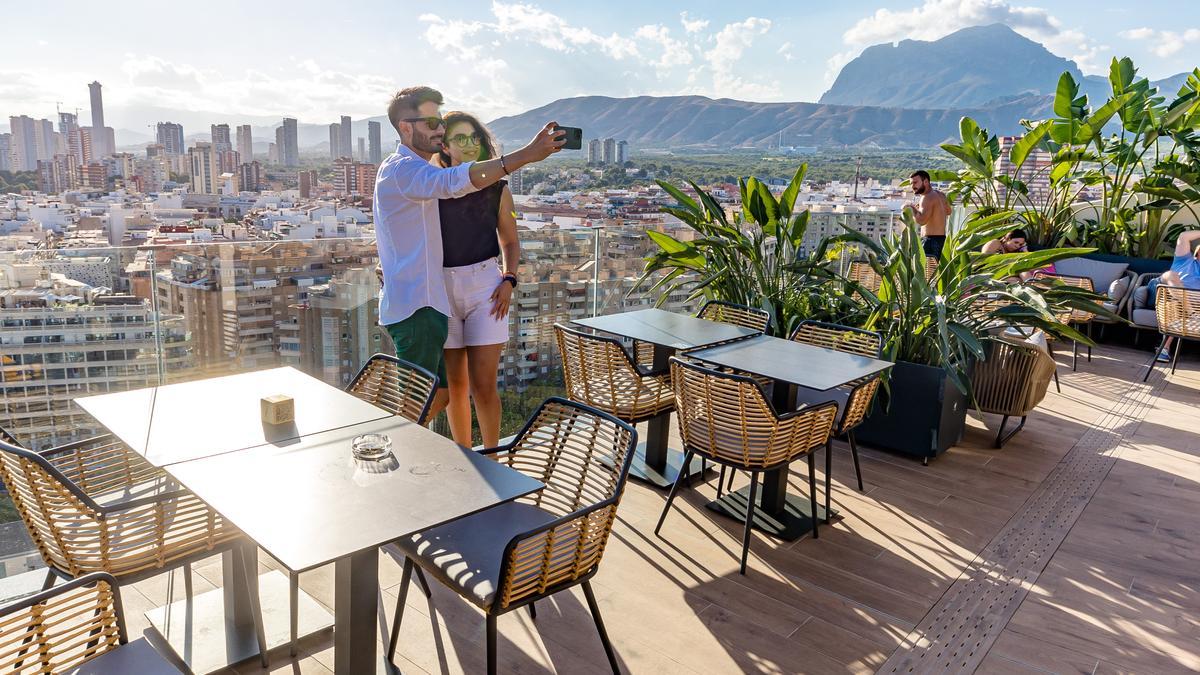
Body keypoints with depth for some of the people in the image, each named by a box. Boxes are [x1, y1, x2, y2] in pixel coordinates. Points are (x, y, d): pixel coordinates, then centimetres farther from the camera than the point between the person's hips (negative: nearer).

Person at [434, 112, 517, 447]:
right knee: (454, 383, 8)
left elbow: (510, 243, 13)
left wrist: (509, 281, -3)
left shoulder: (497, 189, 5)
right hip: (441, 287, 1)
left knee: (483, 384, -6)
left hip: (484, 285, -1)